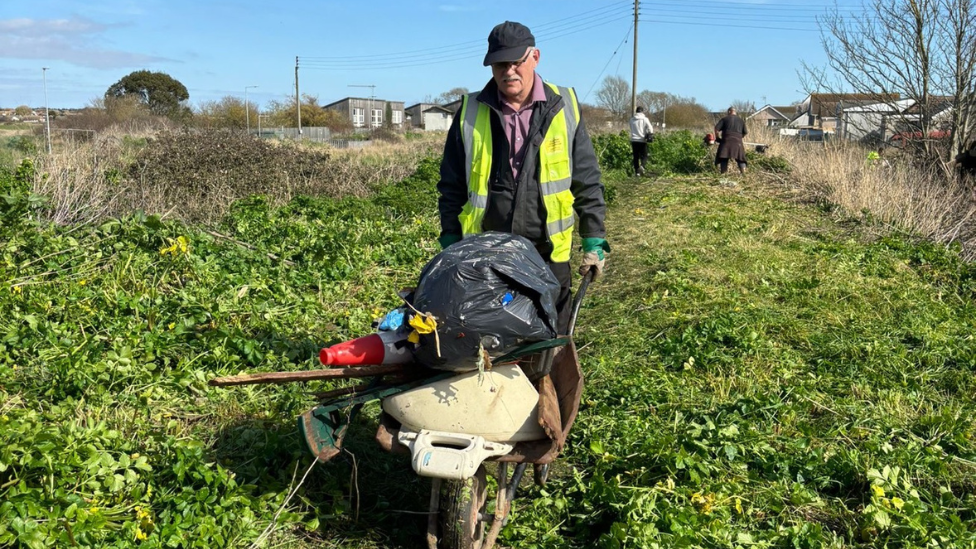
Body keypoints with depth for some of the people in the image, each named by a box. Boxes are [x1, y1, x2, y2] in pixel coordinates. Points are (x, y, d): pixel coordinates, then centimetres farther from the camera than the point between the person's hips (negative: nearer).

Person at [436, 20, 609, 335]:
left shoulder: (563, 108, 0)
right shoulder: (471, 113, 2)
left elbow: (587, 182, 3)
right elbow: (451, 187, 7)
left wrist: (594, 242, 1)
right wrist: (451, 244, 5)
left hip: (548, 252, 0)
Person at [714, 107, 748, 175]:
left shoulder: (725, 119, 7)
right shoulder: (740, 120, 15)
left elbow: (716, 128, -1)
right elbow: (745, 132, 14)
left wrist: (717, 137, 11)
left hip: (726, 141, -2)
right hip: (738, 142, 2)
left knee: (723, 159, 2)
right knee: (740, 158, 9)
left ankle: (723, 173, -5)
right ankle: (743, 172, -4)